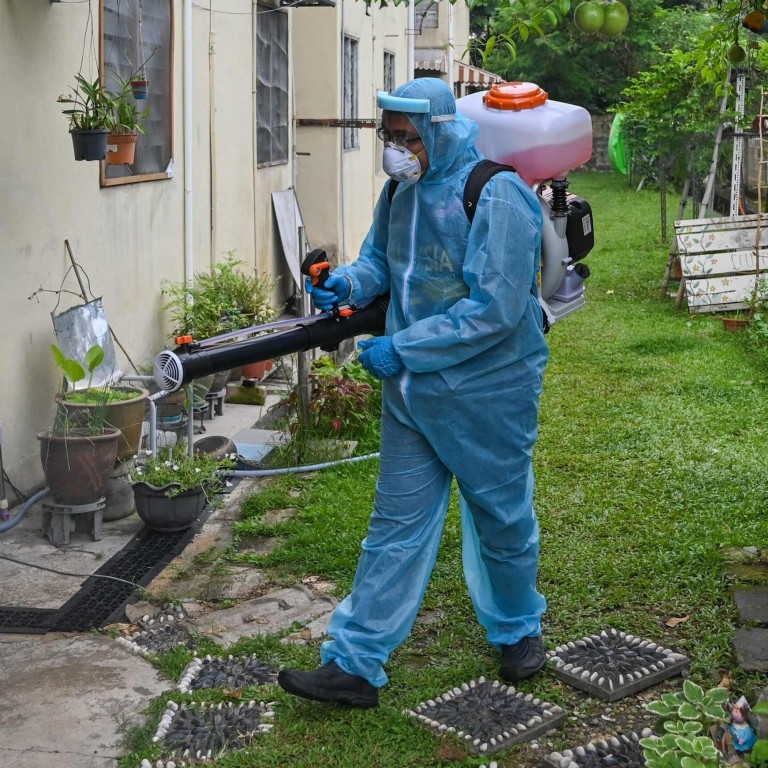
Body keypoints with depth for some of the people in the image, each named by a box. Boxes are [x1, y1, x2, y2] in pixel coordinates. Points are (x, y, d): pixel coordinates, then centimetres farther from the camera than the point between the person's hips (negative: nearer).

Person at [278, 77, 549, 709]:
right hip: (412, 393, 6)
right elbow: (381, 259, 20)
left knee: (501, 519, 13)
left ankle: (518, 630, 39)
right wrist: (349, 282, -4)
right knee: (397, 526, 7)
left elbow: (494, 310, -25)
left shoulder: (496, 199, -20)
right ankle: (354, 667, 11)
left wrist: (401, 348, -22)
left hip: (487, 394, -6)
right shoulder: (402, 190, 4)